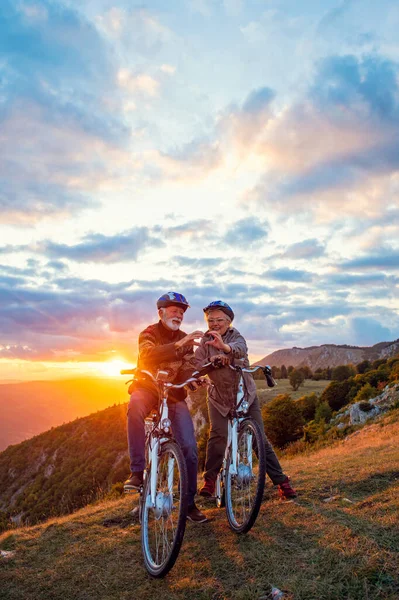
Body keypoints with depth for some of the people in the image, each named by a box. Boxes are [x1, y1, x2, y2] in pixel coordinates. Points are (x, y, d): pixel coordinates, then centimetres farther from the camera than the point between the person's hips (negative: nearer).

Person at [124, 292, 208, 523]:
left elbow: (187, 369, -3)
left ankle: (190, 503, 8)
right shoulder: (149, 333, -4)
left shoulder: (184, 340, 7)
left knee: (190, 447, -11)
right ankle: (137, 472, -31)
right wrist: (177, 345, -39)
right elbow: (148, 355, -27)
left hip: (174, 394, 3)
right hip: (148, 388, -3)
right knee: (136, 406, -40)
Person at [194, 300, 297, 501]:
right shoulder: (205, 341, -3)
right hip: (219, 398, 1)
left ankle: (282, 482, 9)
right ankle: (209, 480, 6)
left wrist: (225, 346, -59)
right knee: (217, 437, -14)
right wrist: (210, 360, -34)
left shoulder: (235, 336, -12)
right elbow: (196, 366, -13)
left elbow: (241, 348, -37)